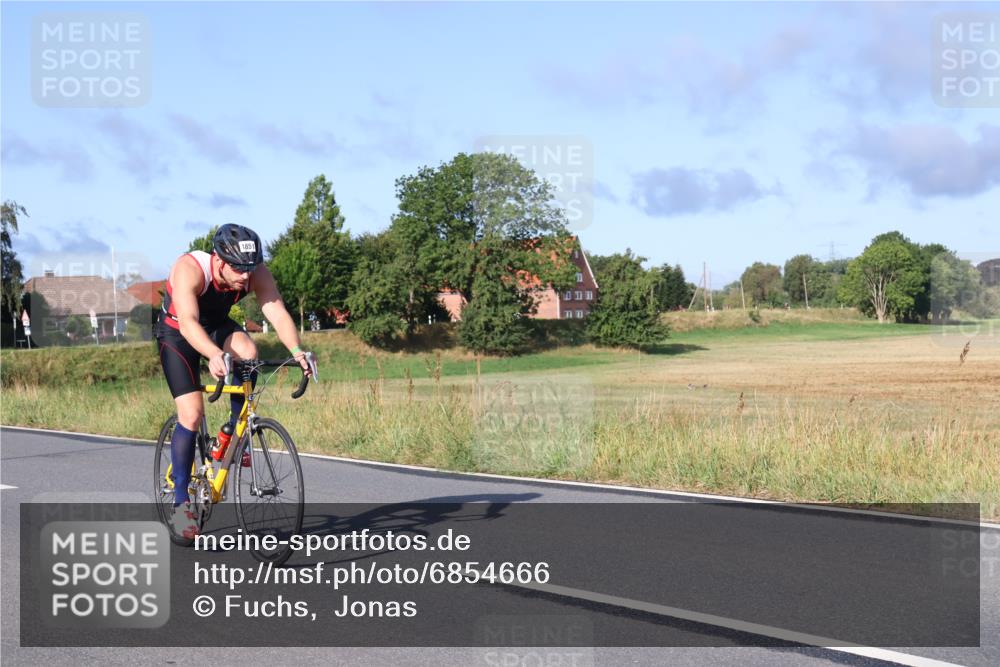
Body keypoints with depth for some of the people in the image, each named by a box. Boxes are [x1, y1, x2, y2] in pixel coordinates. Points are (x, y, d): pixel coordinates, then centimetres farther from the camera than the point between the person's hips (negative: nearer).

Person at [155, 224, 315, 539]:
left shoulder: (257, 273, -25)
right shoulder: (190, 269, -36)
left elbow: (277, 312, -35)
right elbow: (188, 322, -49)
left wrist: (296, 351, -54)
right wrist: (214, 355, -67)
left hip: (217, 326, 3)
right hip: (177, 335, -3)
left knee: (248, 353, -31)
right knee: (192, 414, -16)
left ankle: (233, 432, -8)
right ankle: (181, 502, -4)